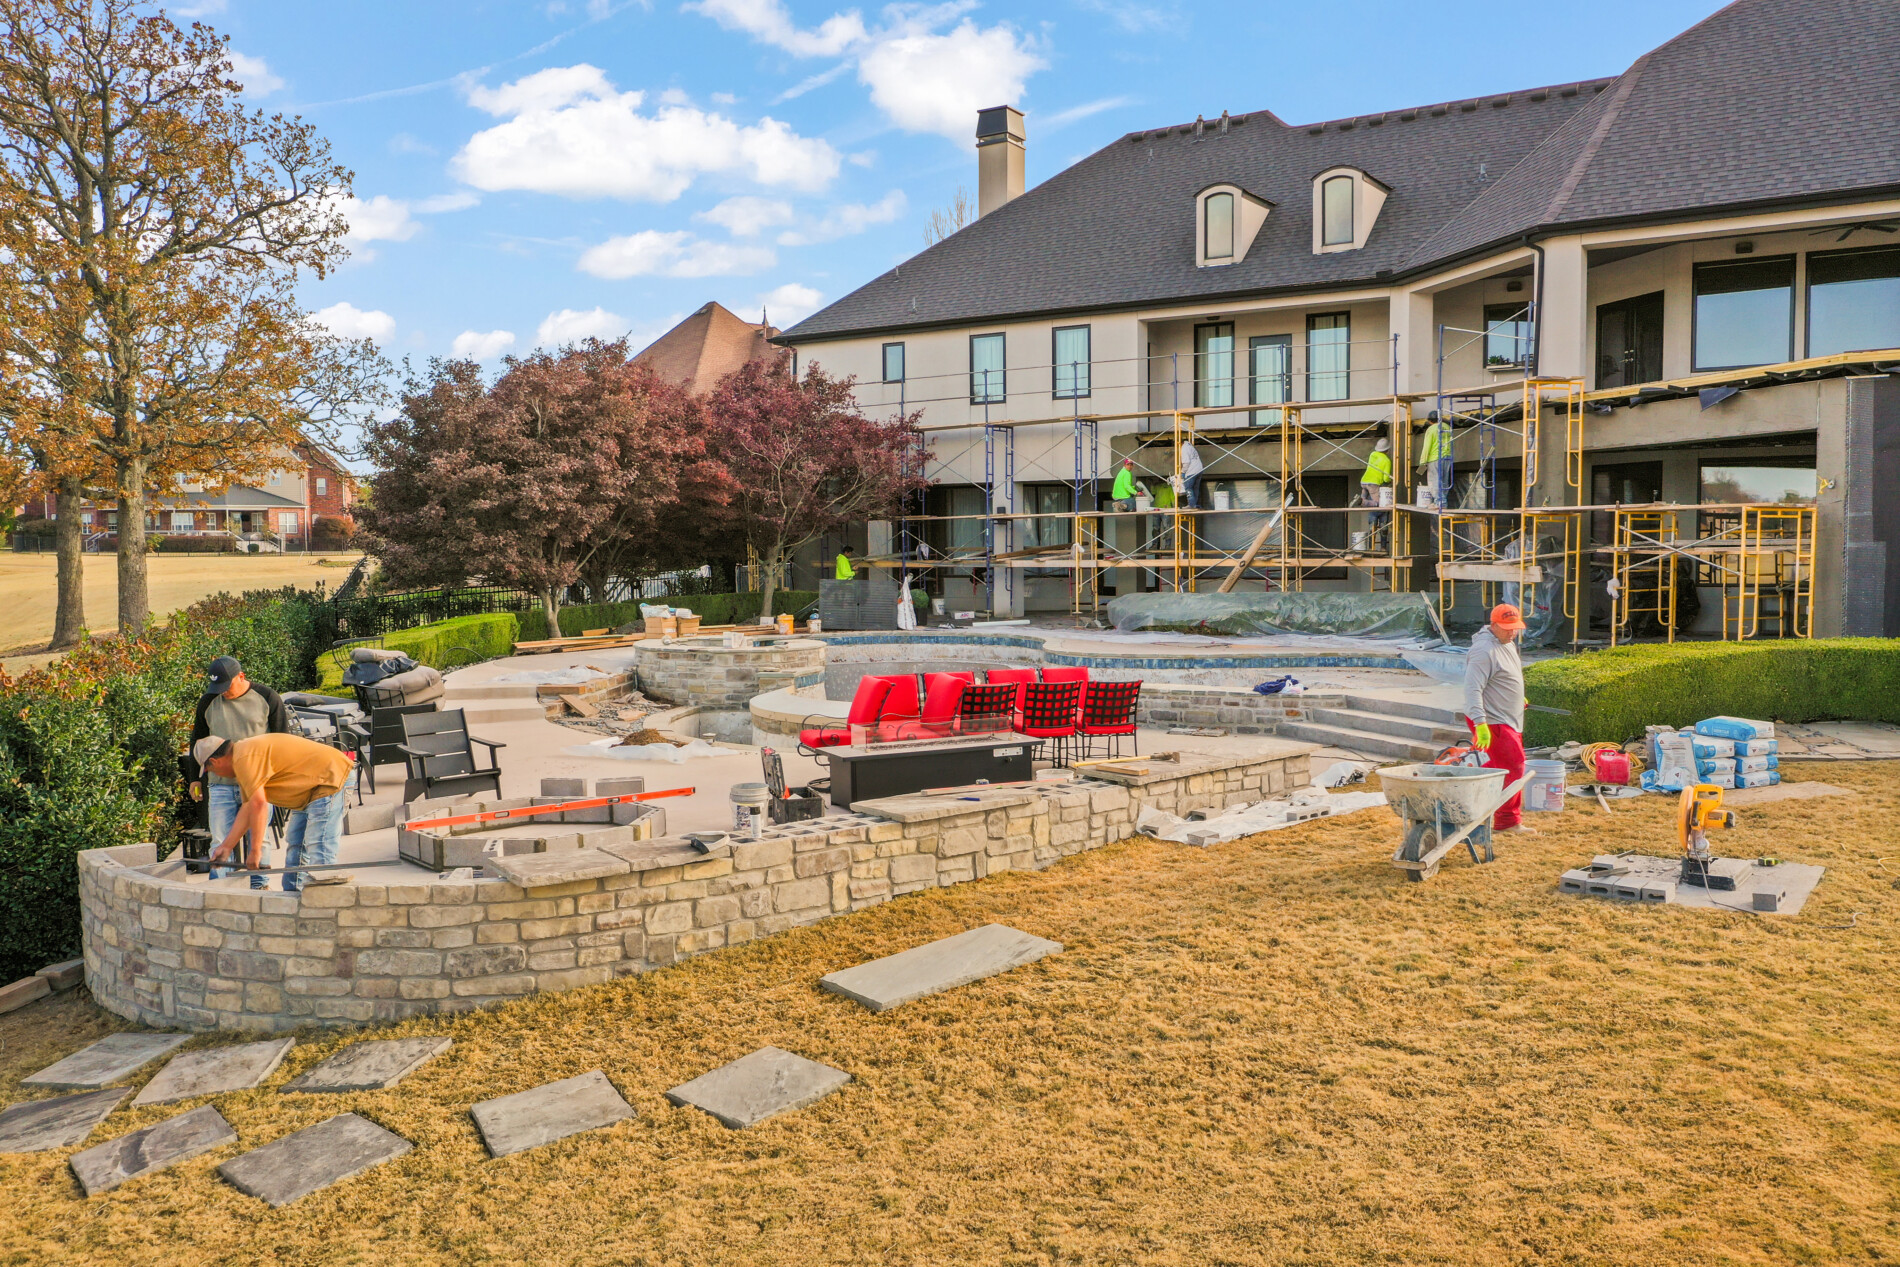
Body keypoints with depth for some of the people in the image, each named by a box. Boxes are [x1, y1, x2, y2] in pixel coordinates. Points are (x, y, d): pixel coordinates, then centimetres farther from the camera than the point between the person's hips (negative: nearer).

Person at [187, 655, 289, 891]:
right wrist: (195, 778, 15)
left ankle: (258, 885, 10)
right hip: (220, 783, 2)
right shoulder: (208, 702, 7)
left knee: (257, 838, 1)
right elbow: (198, 741, 18)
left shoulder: (267, 699, 0)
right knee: (221, 839, 0)